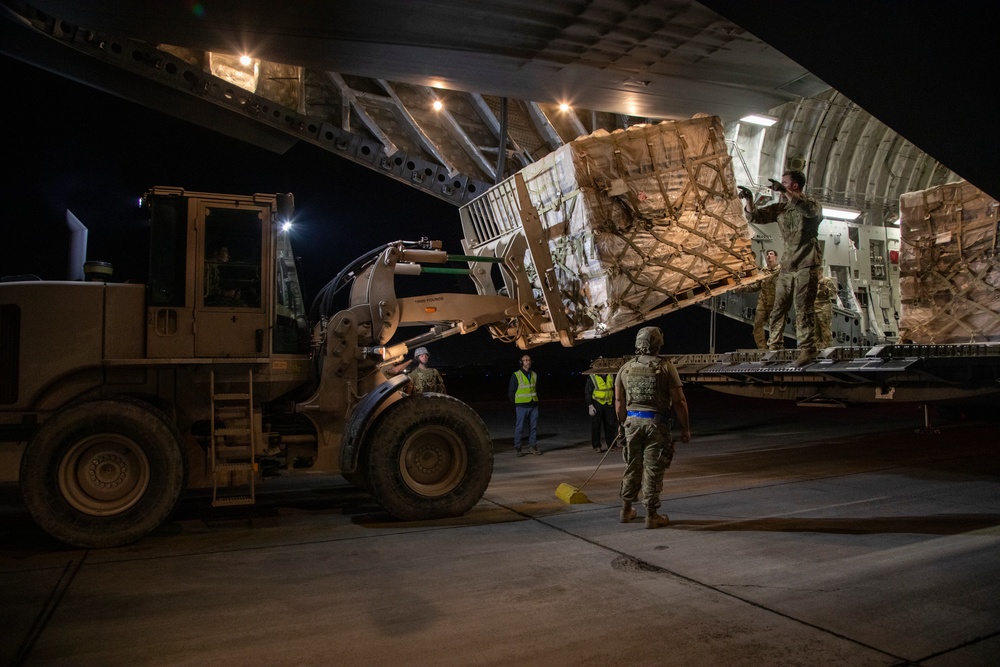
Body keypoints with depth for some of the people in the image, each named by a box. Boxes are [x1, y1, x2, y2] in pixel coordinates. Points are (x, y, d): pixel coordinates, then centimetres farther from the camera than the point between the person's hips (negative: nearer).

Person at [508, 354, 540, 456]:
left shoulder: (534, 375, 12)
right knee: (519, 428, -3)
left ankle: (532, 446, 16)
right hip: (521, 406, -5)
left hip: (533, 406, 5)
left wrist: (536, 401, 13)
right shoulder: (516, 375, -4)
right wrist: (515, 404, -1)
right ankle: (517, 448, 4)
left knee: (533, 427, 7)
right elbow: (511, 391, 0)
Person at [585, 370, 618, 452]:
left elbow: (614, 390, 18)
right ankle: (596, 446, 11)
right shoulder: (592, 377, -7)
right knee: (596, 426, 1)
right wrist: (590, 406, -13)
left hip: (609, 404, 4)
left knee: (611, 425, 4)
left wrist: (615, 403, 15)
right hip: (597, 404, -4)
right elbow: (587, 393, -6)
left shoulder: (611, 376, 8)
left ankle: (612, 445, 14)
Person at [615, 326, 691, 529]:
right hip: (656, 423, -4)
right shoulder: (665, 367, -7)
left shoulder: (625, 368, 5)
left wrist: (623, 423, 21)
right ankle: (651, 515, 10)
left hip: (633, 421, 4)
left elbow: (619, 402, 9)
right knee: (653, 470, 3)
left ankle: (626, 510, 25)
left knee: (632, 467, 15)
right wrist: (686, 428, 0)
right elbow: (679, 402, -9)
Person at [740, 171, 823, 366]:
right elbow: (757, 216, 10)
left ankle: (807, 350, -5)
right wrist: (748, 200, -9)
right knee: (778, 310, 4)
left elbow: (808, 209, -24)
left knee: (803, 309, -9)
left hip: (807, 266, -5)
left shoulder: (812, 204, 0)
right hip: (787, 267, 5)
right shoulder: (780, 207, 13)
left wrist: (785, 191, -32)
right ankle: (775, 349, 11)